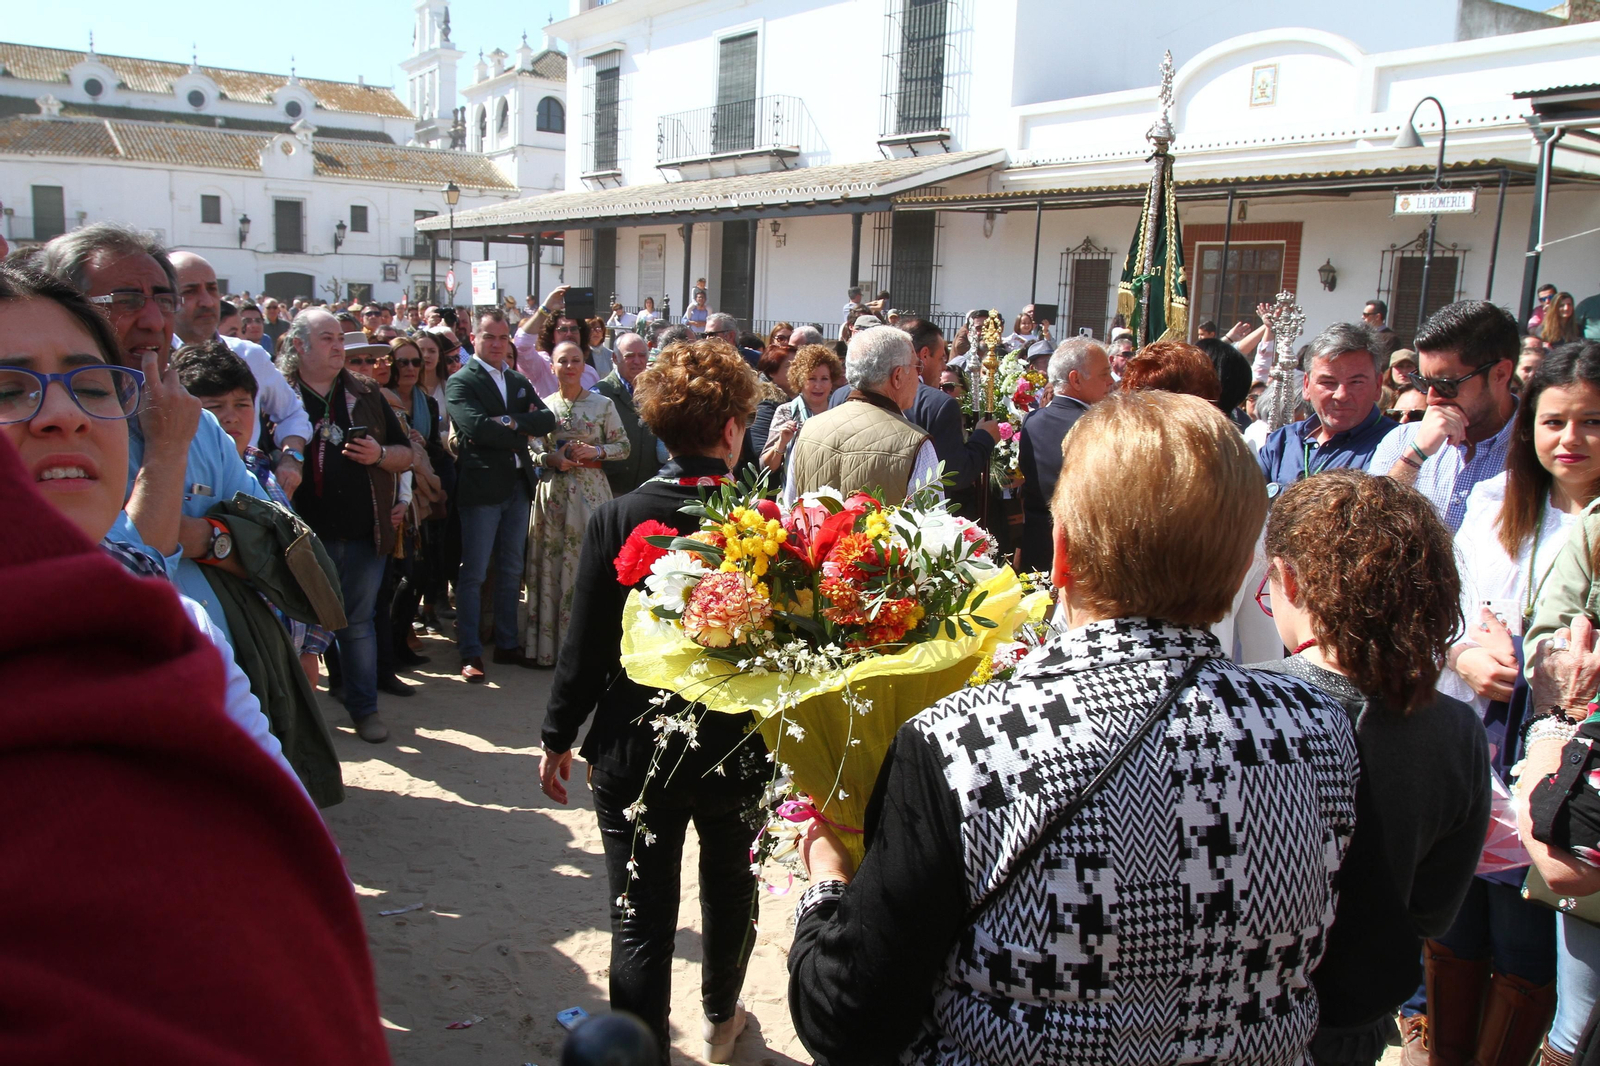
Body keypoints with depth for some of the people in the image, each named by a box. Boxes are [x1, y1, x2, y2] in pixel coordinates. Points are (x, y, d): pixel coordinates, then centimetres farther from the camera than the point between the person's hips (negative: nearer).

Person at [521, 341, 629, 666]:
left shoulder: (603, 404, 4)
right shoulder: (543, 405, 8)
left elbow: (624, 446, 4)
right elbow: (531, 450, 8)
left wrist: (597, 451, -12)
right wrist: (551, 459, -11)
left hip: (591, 491, -1)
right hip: (553, 492, 2)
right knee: (551, 563, 2)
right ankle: (549, 642, 10)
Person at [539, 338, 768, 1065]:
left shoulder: (615, 521, -14)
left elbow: (585, 644, -10)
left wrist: (559, 736, 3)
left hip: (636, 753, -1)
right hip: (739, 751, 2)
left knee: (641, 922, 9)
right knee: (729, 887, 26)